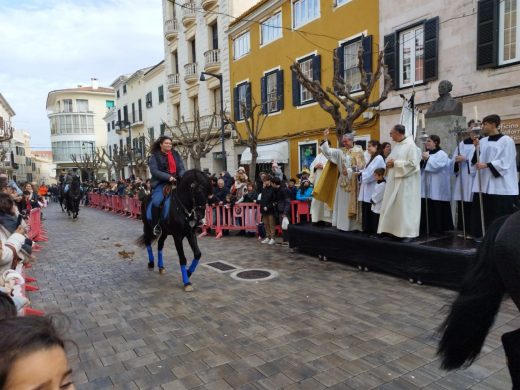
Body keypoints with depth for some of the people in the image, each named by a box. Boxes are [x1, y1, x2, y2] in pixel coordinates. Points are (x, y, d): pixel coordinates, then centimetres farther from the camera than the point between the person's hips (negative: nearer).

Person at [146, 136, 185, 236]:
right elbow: (154, 171, -11)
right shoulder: (154, 156, 0)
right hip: (160, 183, -4)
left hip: (176, 182, 4)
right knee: (156, 201, -27)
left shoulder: (176, 154, 12)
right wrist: (168, 177, -23)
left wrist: (183, 177, -15)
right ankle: (156, 225, -9)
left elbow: (181, 168, 8)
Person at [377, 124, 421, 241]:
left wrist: (395, 163, -16)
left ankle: (409, 233, 3)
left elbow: (412, 163, -18)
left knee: (405, 206, -5)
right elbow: (390, 158, 20)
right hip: (394, 180, 8)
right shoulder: (396, 145, 13)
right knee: (393, 206, 8)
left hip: (406, 181, -8)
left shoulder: (410, 145, -11)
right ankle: (395, 230, 16)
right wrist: (389, 163, -4)